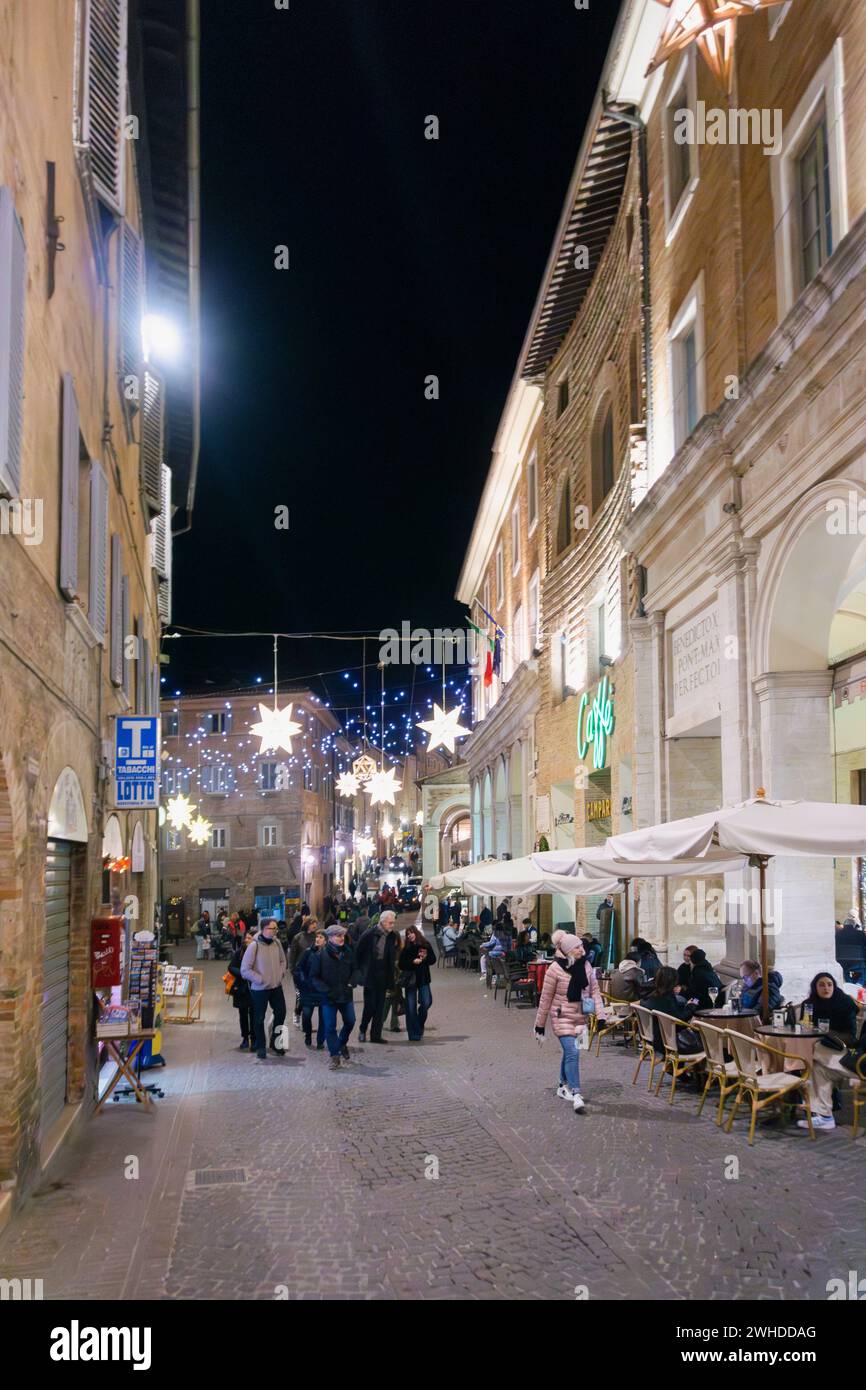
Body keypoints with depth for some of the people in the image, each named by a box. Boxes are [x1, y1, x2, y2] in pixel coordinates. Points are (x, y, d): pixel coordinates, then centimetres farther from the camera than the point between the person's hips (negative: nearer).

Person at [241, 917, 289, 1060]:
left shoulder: (276, 942, -2)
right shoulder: (254, 945, -19)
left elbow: (282, 960, 15)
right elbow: (245, 970, -17)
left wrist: (281, 973, 0)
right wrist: (260, 979, -16)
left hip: (276, 986, 5)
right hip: (260, 988, -5)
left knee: (281, 1012, 12)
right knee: (259, 1018, 7)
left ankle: (275, 1042, 33)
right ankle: (260, 1047, 22)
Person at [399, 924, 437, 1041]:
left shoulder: (426, 945, 2)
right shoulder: (406, 949, -1)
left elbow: (433, 960, 6)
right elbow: (401, 965, -4)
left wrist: (425, 957, -13)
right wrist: (413, 962, -18)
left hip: (423, 979, 1)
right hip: (410, 979, -1)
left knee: (426, 1003, -8)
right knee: (411, 1007, -2)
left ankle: (419, 1025, 20)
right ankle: (414, 1033, 3)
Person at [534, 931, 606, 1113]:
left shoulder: (585, 965, -1)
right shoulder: (555, 969, -16)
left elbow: (595, 991, 3)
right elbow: (546, 999, -8)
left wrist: (600, 1016, -6)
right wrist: (540, 1025, -3)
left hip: (581, 1017, 5)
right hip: (562, 1017, -5)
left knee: (569, 1052, 17)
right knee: (572, 1053, -15)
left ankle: (563, 1086, 35)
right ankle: (576, 1094, -15)